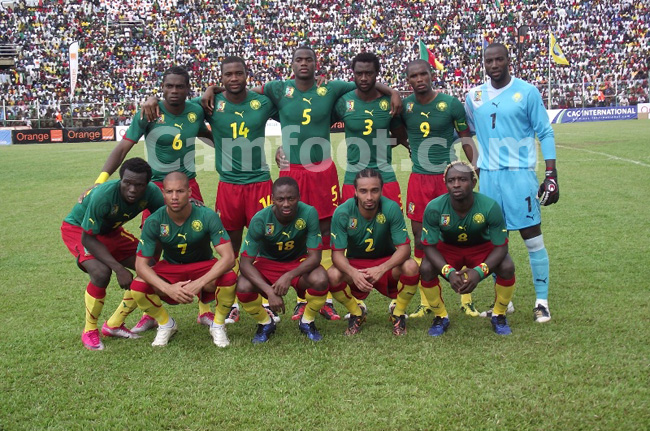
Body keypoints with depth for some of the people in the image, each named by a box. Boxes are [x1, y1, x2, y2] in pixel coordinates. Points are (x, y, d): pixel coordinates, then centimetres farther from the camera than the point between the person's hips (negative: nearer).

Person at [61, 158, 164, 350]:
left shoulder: (151, 193, -23)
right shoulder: (104, 196, -38)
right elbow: (88, 239, -31)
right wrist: (119, 269, -36)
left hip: (110, 230, 6)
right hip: (77, 228, -6)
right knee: (101, 272, -32)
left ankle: (113, 325, 8)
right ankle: (89, 331, -6)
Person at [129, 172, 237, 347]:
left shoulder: (207, 216, -24)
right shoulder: (154, 222, -20)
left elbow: (228, 257, -30)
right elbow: (140, 265, -20)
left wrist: (199, 283, -42)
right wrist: (168, 288, -38)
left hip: (203, 267, -1)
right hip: (170, 268, 2)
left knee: (229, 278, -34)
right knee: (138, 287, -27)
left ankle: (218, 325, -3)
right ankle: (166, 324, 5)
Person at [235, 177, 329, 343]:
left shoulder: (309, 213, -25)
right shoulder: (260, 220, -24)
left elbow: (315, 256, -22)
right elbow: (245, 262, -23)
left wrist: (289, 276, -39)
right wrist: (269, 291, -37)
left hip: (299, 263, 0)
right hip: (267, 262, 0)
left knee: (320, 280, -33)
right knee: (243, 288, -30)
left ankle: (307, 322, 0)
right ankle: (265, 323, 4)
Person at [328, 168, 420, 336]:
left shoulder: (391, 208, -22)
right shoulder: (342, 212, -20)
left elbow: (404, 247, -22)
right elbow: (337, 253, -19)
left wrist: (381, 269, -39)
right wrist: (354, 274, -39)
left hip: (386, 262, 0)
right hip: (355, 264, 1)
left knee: (411, 267, -31)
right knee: (332, 275, -31)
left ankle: (398, 313, -1)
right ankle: (356, 313, 2)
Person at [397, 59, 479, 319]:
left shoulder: (451, 104, -6)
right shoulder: (404, 106, 0)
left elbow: (467, 141, 0)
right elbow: (398, 136, 16)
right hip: (419, 179, 3)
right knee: (420, 239, 5)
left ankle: (466, 299, 14)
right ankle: (425, 302, 17)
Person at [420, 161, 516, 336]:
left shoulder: (490, 207, -29)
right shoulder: (434, 208, -27)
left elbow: (501, 246, -23)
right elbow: (429, 246, -20)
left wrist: (480, 271, -40)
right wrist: (448, 272, -38)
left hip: (482, 248, 0)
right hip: (448, 248, 1)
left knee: (507, 267, -28)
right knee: (426, 268, -28)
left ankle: (499, 316, 0)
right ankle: (441, 317, -2)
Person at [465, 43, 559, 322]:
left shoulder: (527, 92, -2)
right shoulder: (474, 97, 8)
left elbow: (545, 133, -1)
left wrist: (551, 174, -7)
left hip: (519, 173, -4)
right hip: (488, 174, 4)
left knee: (532, 236, -3)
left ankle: (542, 301, 9)